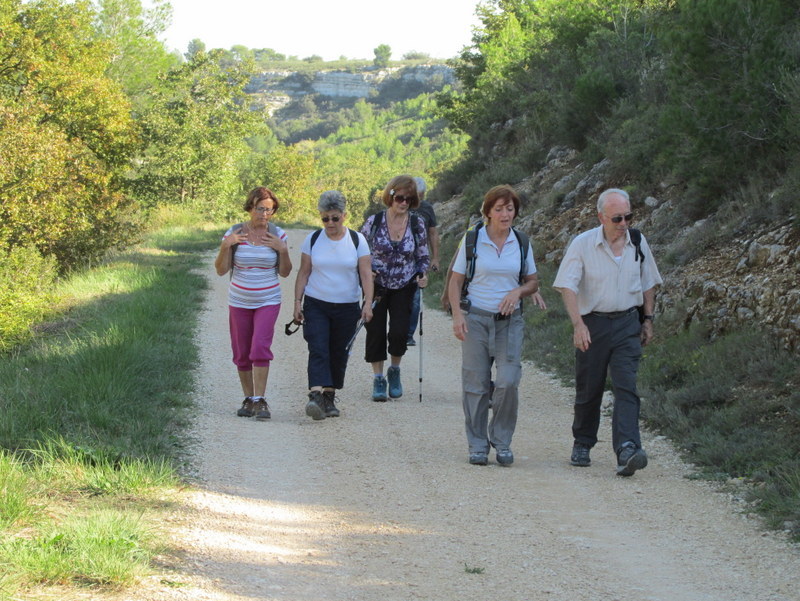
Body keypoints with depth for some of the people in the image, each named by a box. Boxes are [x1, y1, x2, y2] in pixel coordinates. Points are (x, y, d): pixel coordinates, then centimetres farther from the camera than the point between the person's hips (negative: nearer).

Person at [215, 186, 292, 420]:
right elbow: (221, 270, -3)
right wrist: (225, 246, -18)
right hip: (239, 302, 1)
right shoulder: (234, 234, -3)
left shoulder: (278, 235, -1)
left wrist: (283, 250, -13)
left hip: (268, 302, -1)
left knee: (260, 348, -17)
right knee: (242, 355, 6)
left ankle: (260, 400, -15)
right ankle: (248, 398, 21)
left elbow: (285, 272, 3)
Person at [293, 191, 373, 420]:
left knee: (338, 354, 7)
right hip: (316, 305, -1)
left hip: (347, 307, 1)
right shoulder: (313, 239, 3)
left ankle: (330, 397, 18)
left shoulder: (357, 240, 0)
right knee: (318, 351, -15)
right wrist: (298, 302, -1)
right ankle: (316, 397, -26)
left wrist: (368, 303, -14)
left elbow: (366, 274, -4)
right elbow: (303, 273, 6)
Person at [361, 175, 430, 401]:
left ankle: (395, 370, 17)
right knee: (375, 331, -1)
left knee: (399, 331, -11)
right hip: (377, 286, 0)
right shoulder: (374, 221, -6)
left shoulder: (417, 224, -3)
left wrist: (423, 275, -12)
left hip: (404, 289, 0)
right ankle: (378, 378, 13)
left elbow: (424, 257, 6)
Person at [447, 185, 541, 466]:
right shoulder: (472, 239, 0)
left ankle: (501, 440, 7)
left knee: (508, 382, -11)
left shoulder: (521, 243, 6)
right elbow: (455, 281, 3)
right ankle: (477, 445, 12)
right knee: (476, 384, 0)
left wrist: (518, 292, -6)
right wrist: (457, 315, -10)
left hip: (509, 321, 1)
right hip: (476, 319, -1)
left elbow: (533, 282, 15)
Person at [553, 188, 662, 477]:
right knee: (588, 390, 8)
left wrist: (648, 318, 15)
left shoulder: (638, 243, 4)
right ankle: (582, 445, 29)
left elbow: (648, 283, 19)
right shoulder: (582, 244, -8)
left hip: (627, 325, 2)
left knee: (626, 387, -13)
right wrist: (578, 324, -25)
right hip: (592, 325, -2)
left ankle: (627, 451, -23)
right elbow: (567, 286, -14)